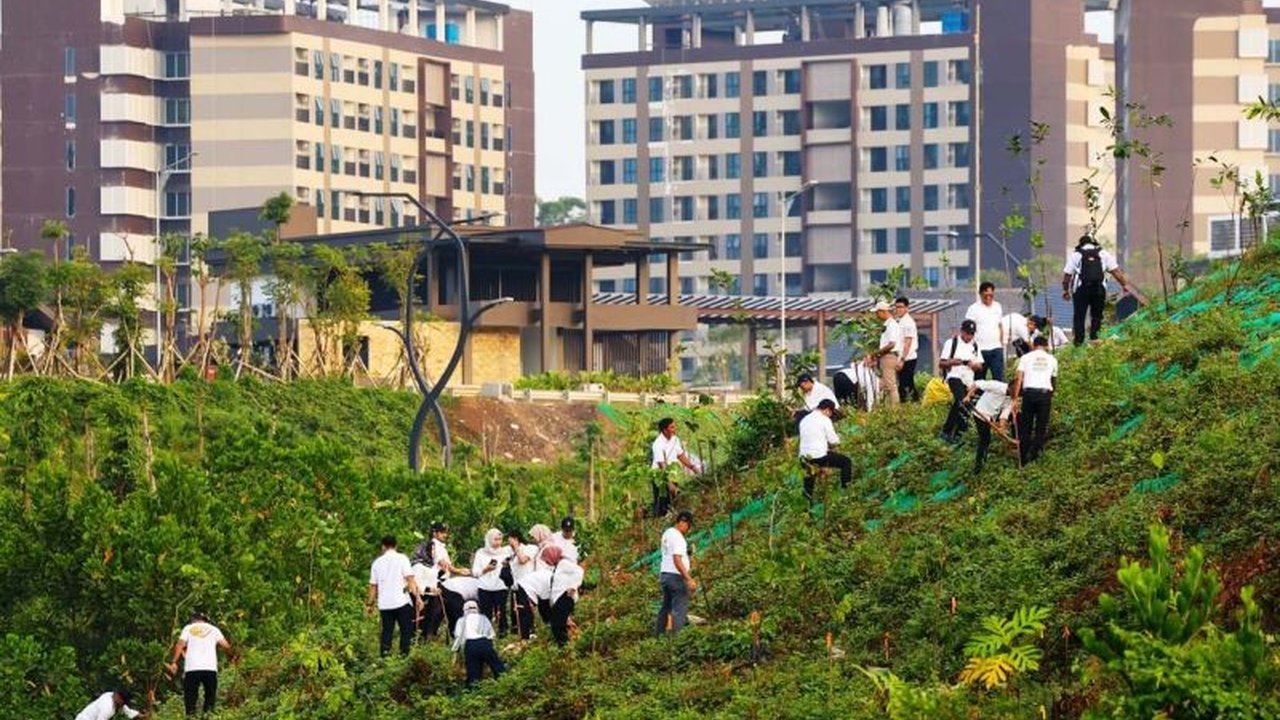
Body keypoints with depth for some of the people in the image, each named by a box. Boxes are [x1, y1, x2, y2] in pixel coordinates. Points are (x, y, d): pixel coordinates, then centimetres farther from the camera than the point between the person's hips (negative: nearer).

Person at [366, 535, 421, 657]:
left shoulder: (377, 562, 11)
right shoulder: (401, 559, -1)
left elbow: (373, 585, 14)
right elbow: (410, 579, -9)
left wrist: (370, 603, 23)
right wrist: (418, 597, -9)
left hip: (384, 604, 4)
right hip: (401, 601, -4)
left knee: (387, 631, 11)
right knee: (406, 630, 4)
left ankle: (384, 655, 4)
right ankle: (404, 654, -4)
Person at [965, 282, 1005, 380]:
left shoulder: (997, 307, 12)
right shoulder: (973, 309, -3)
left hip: (996, 348, 3)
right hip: (980, 349, -3)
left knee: (999, 377, -5)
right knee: (979, 379, 2)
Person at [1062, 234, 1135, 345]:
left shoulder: (1075, 255, 9)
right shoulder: (1103, 254, 13)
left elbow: (1067, 275, 7)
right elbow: (1116, 271, 10)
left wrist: (1065, 290, 17)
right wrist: (1125, 285, 15)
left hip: (1081, 289, -1)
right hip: (1099, 289, 1)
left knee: (1078, 317, 4)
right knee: (1097, 316, 10)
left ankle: (1079, 342, -1)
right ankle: (1095, 340, 5)